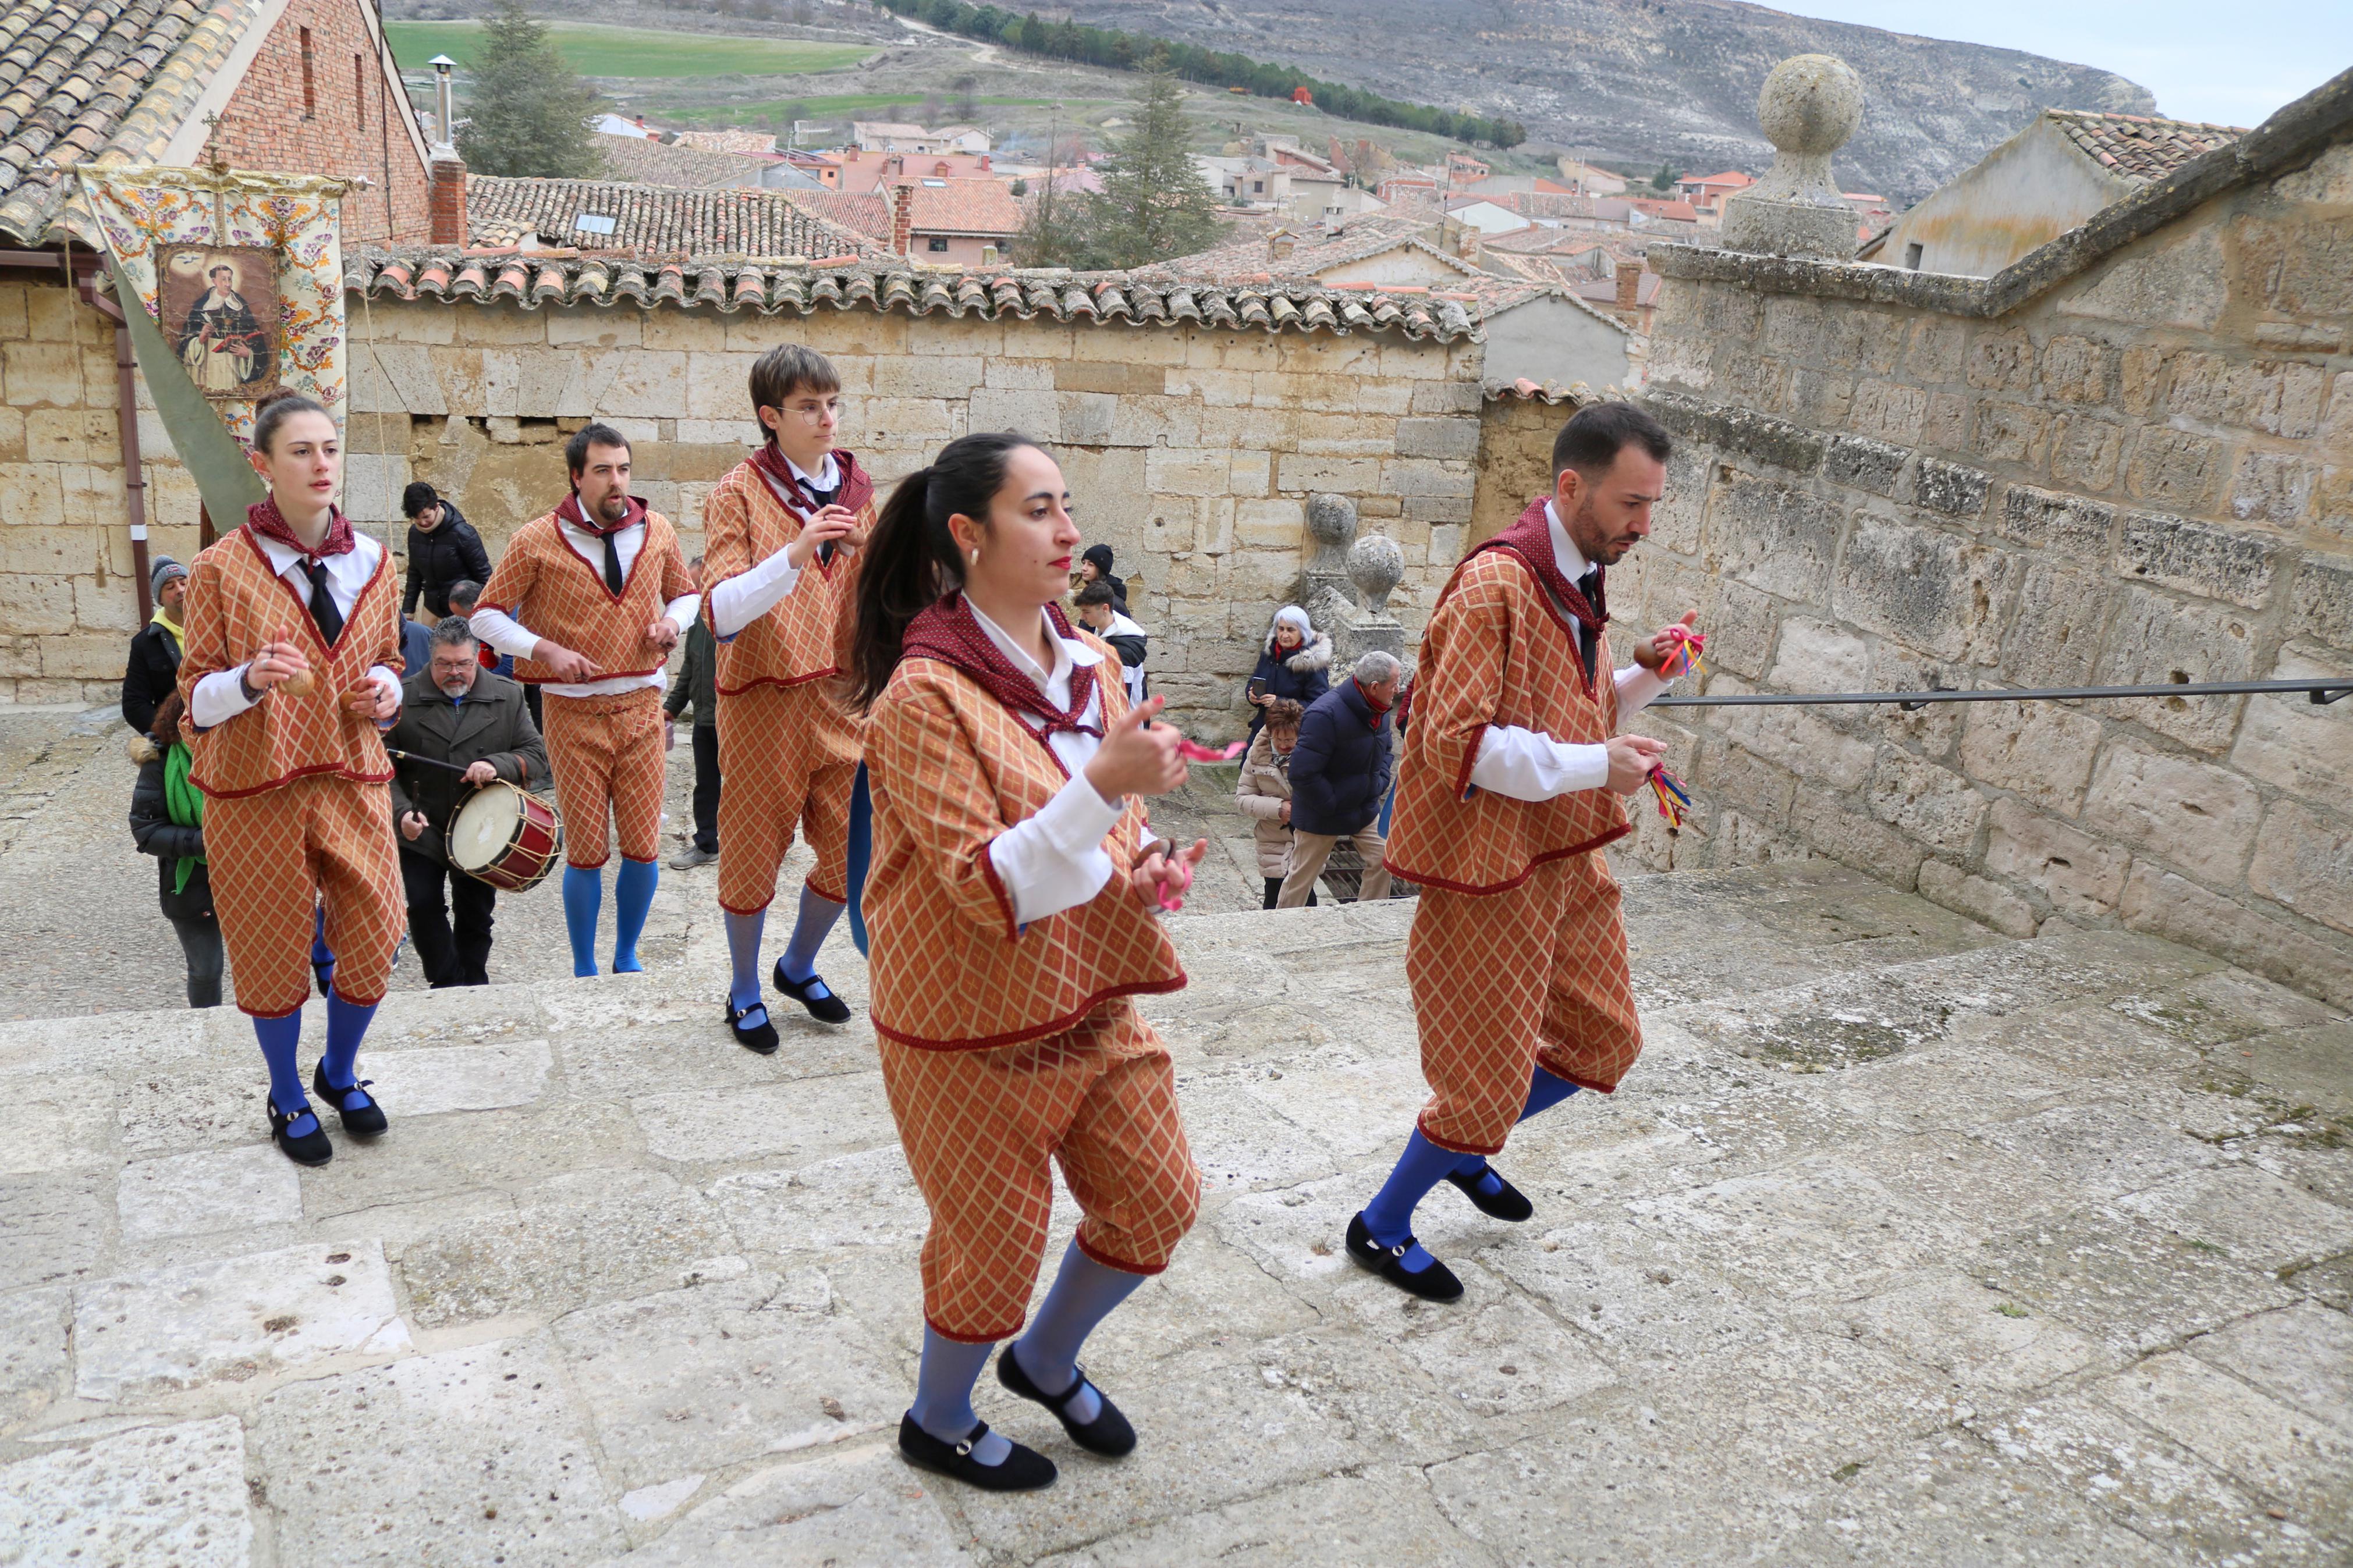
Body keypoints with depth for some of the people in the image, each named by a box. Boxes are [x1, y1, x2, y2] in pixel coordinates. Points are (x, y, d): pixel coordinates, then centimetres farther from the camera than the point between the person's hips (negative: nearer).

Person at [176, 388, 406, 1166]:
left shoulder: (369, 559, 5)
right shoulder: (222, 568, -7)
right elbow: (196, 695, -3)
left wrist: (386, 689, -5)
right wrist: (250, 679, -24)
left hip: (352, 781, 3)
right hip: (256, 788, -3)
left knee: (373, 941, 6)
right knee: (273, 951, 8)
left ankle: (340, 1073, 34)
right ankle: (288, 1098, 31)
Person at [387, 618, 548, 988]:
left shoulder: (508, 697, 2)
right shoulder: (404, 699, -3)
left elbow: (536, 756, 0)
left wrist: (497, 765, -19)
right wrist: (402, 812, -19)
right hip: (422, 830, -1)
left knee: (476, 915, 9)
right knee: (424, 905, -12)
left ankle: (474, 989, 25)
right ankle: (448, 985, 4)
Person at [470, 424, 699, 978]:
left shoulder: (657, 531, 5)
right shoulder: (537, 541, -5)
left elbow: (687, 593, 21)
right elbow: (485, 617, 0)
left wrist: (673, 620, -2)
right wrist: (546, 651, -14)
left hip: (641, 707, 3)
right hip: (573, 712, -3)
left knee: (644, 848, 4)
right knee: (587, 852, 1)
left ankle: (627, 958, 26)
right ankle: (584, 971, 19)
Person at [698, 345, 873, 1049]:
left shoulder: (855, 488, 9)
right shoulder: (739, 494, -7)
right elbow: (722, 614, -21)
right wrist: (796, 554, -31)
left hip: (840, 698, 5)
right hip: (763, 701, -5)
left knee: (852, 852, 8)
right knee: (754, 852, 6)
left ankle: (798, 966, 34)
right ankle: (744, 993, 27)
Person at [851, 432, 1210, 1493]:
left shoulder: (1090, 666, 3)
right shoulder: (925, 700, -21)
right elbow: (988, 889, -25)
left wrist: (1147, 867, -5)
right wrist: (1099, 788, -36)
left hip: (1093, 1000, 7)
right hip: (975, 1027, -7)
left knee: (1157, 1202, 14)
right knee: (995, 1243, 9)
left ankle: (1046, 1361, 42)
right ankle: (938, 1424, 39)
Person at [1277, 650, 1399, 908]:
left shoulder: (1379, 712, -1)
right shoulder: (1325, 715, -29)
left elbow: (1384, 750, 20)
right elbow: (1303, 773, -30)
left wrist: (1380, 785, 4)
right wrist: (1331, 806, -24)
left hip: (1365, 809, 7)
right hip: (1321, 817, -7)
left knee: (1382, 860, 4)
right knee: (1302, 876, 6)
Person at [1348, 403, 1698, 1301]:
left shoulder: (1582, 581, 12)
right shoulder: (1496, 584, -20)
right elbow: (1457, 745, -25)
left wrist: (1641, 677, 3)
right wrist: (1594, 766, -22)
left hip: (1567, 858, 9)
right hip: (1492, 866, -9)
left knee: (1603, 1043, 18)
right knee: (1491, 1076, 1)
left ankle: (1461, 1149, 39)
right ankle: (1381, 1227, 23)